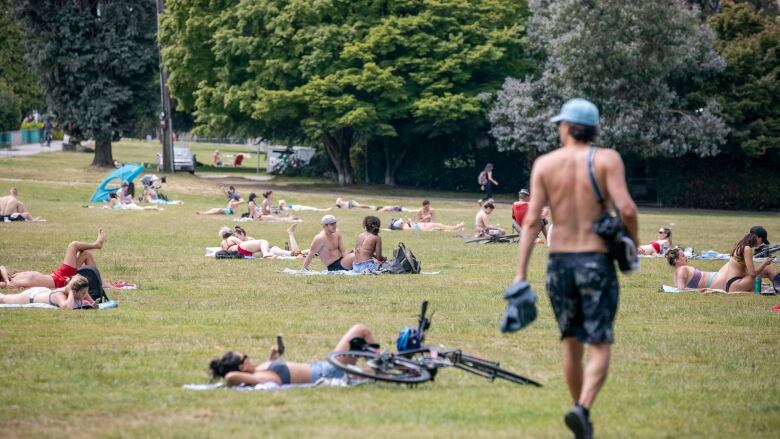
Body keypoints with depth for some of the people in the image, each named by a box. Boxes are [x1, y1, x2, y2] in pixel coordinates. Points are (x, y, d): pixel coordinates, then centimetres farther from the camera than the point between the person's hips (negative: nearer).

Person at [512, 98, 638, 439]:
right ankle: (582, 409, -26)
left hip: (559, 262, 3)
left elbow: (532, 220, -4)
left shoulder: (544, 164, 2)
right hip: (597, 262, -3)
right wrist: (633, 241, 5)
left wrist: (521, 273, -4)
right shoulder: (607, 159, -4)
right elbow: (626, 209, -15)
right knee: (599, 348, -3)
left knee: (571, 344, 18)